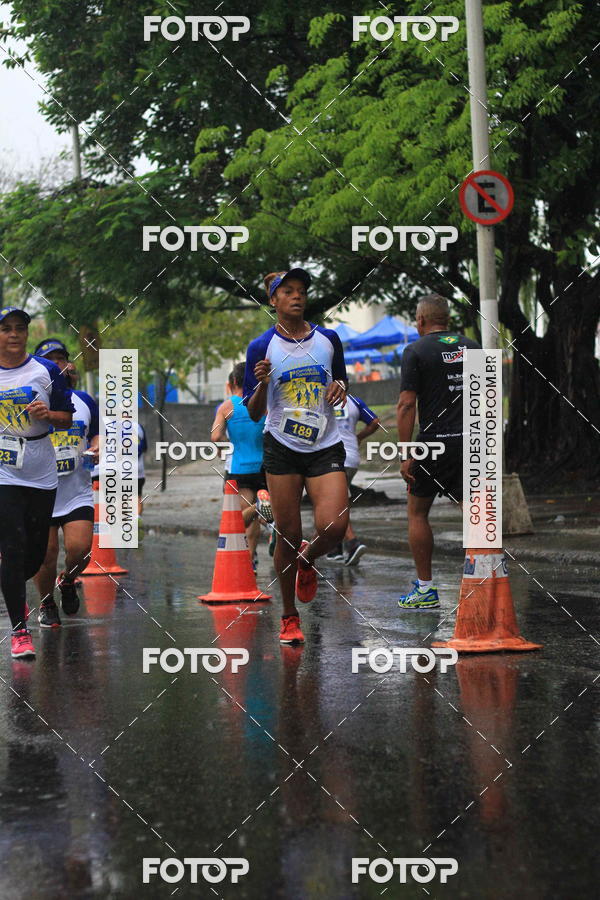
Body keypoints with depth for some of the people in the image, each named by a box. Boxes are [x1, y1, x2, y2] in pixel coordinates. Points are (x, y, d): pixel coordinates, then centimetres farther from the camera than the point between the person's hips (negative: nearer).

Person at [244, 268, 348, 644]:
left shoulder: (328, 339, 6)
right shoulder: (262, 347, -1)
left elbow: (342, 380, 21)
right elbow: (254, 412, 0)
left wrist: (340, 386, -3)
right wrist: (262, 384, -20)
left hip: (326, 447, 2)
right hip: (282, 448, -1)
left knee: (334, 527, -16)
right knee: (288, 536, 0)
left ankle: (307, 561, 20)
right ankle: (290, 617, 16)